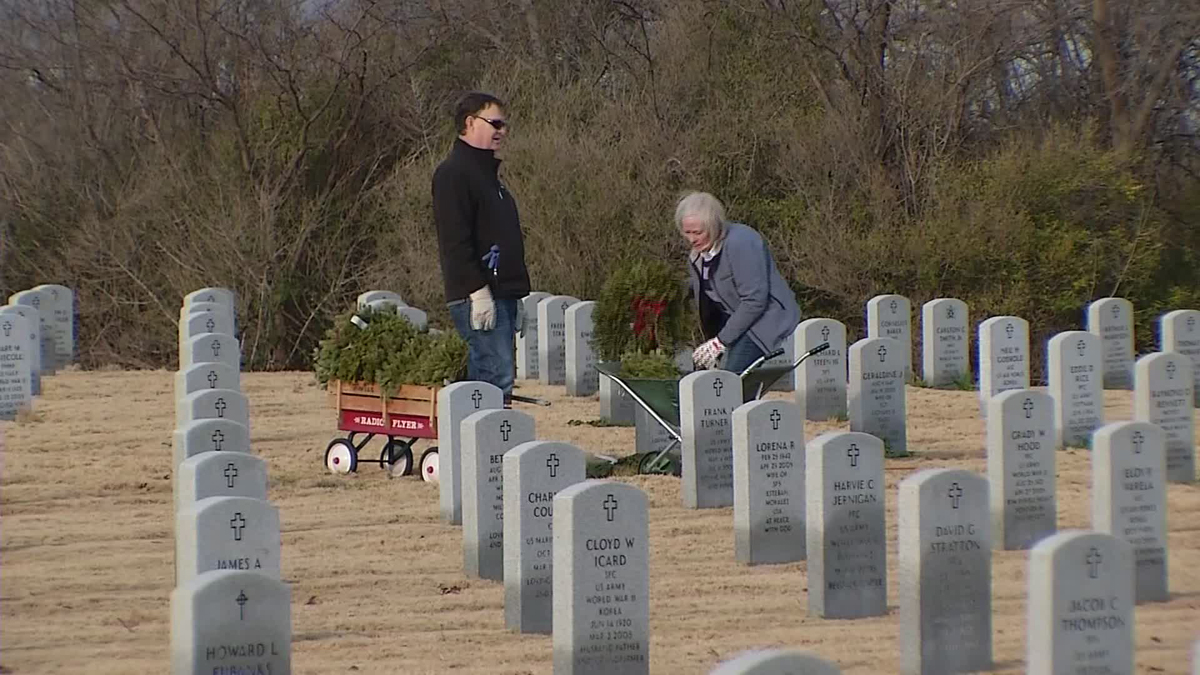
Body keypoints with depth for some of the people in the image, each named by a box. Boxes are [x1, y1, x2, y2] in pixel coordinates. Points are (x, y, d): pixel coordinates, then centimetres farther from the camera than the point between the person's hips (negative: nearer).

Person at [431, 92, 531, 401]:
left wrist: (516, 297, 24)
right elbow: (456, 240, -17)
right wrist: (478, 291, -22)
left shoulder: (487, 172, 23)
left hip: (501, 293, 10)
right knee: (497, 378, -16)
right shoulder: (453, 173, -9)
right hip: (478, 296, -10)